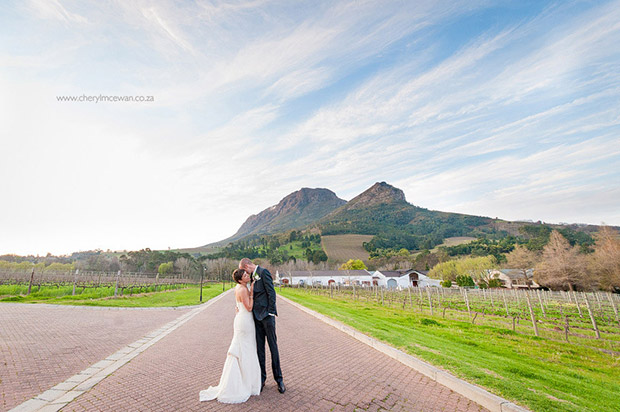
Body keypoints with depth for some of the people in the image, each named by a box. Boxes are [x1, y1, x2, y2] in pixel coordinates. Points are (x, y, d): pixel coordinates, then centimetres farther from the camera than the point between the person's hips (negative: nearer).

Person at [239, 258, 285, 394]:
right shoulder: (252, 276, 13)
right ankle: (262, 378, 25)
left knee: (273, 347, 4)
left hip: (267, 315, -7)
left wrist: (271, 312, -16)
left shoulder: (263, 272, -12)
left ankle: (279, 379, 18)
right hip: (256, 316, 7)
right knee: (259, 348, 13)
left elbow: (271, 292, -15)